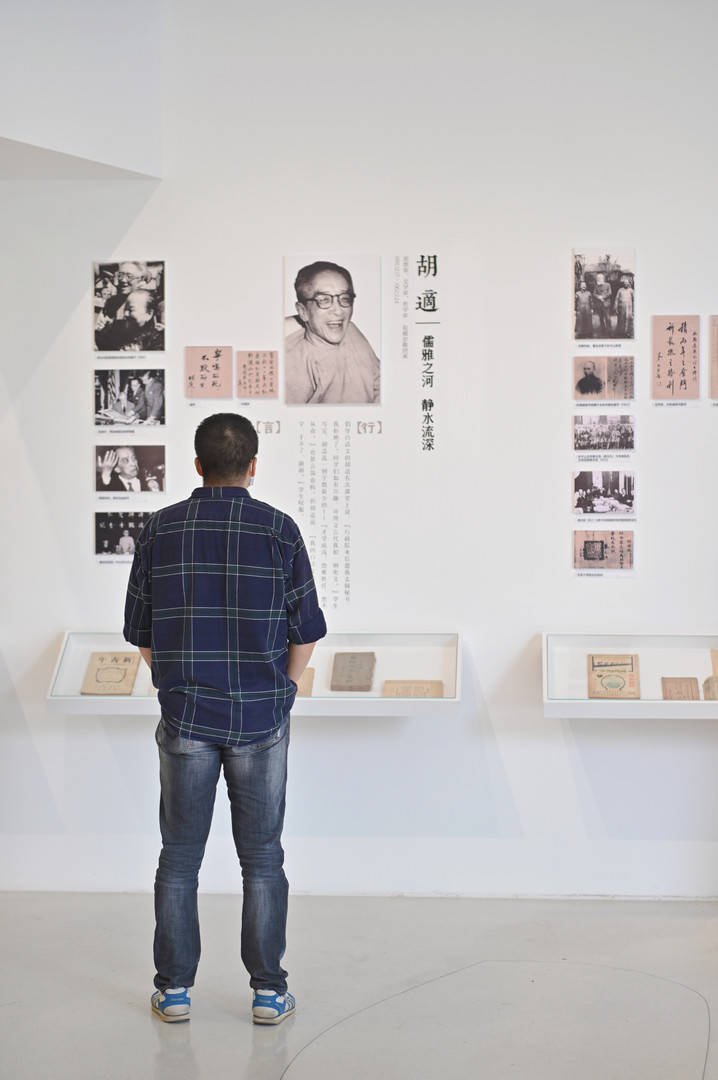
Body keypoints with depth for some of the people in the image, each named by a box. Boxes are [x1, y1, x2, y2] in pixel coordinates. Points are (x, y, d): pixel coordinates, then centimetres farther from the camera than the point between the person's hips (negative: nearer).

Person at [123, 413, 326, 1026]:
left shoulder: (159, 530, 0)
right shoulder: (279, 530, -6)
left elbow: (141, 634, 4)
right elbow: (305, 634, -3)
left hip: (185, 720, 1)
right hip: (261, 722, -1)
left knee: (179, 859, 12)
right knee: (262, 859, 9)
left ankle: (174, 989, 19)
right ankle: (269, 992, 16)